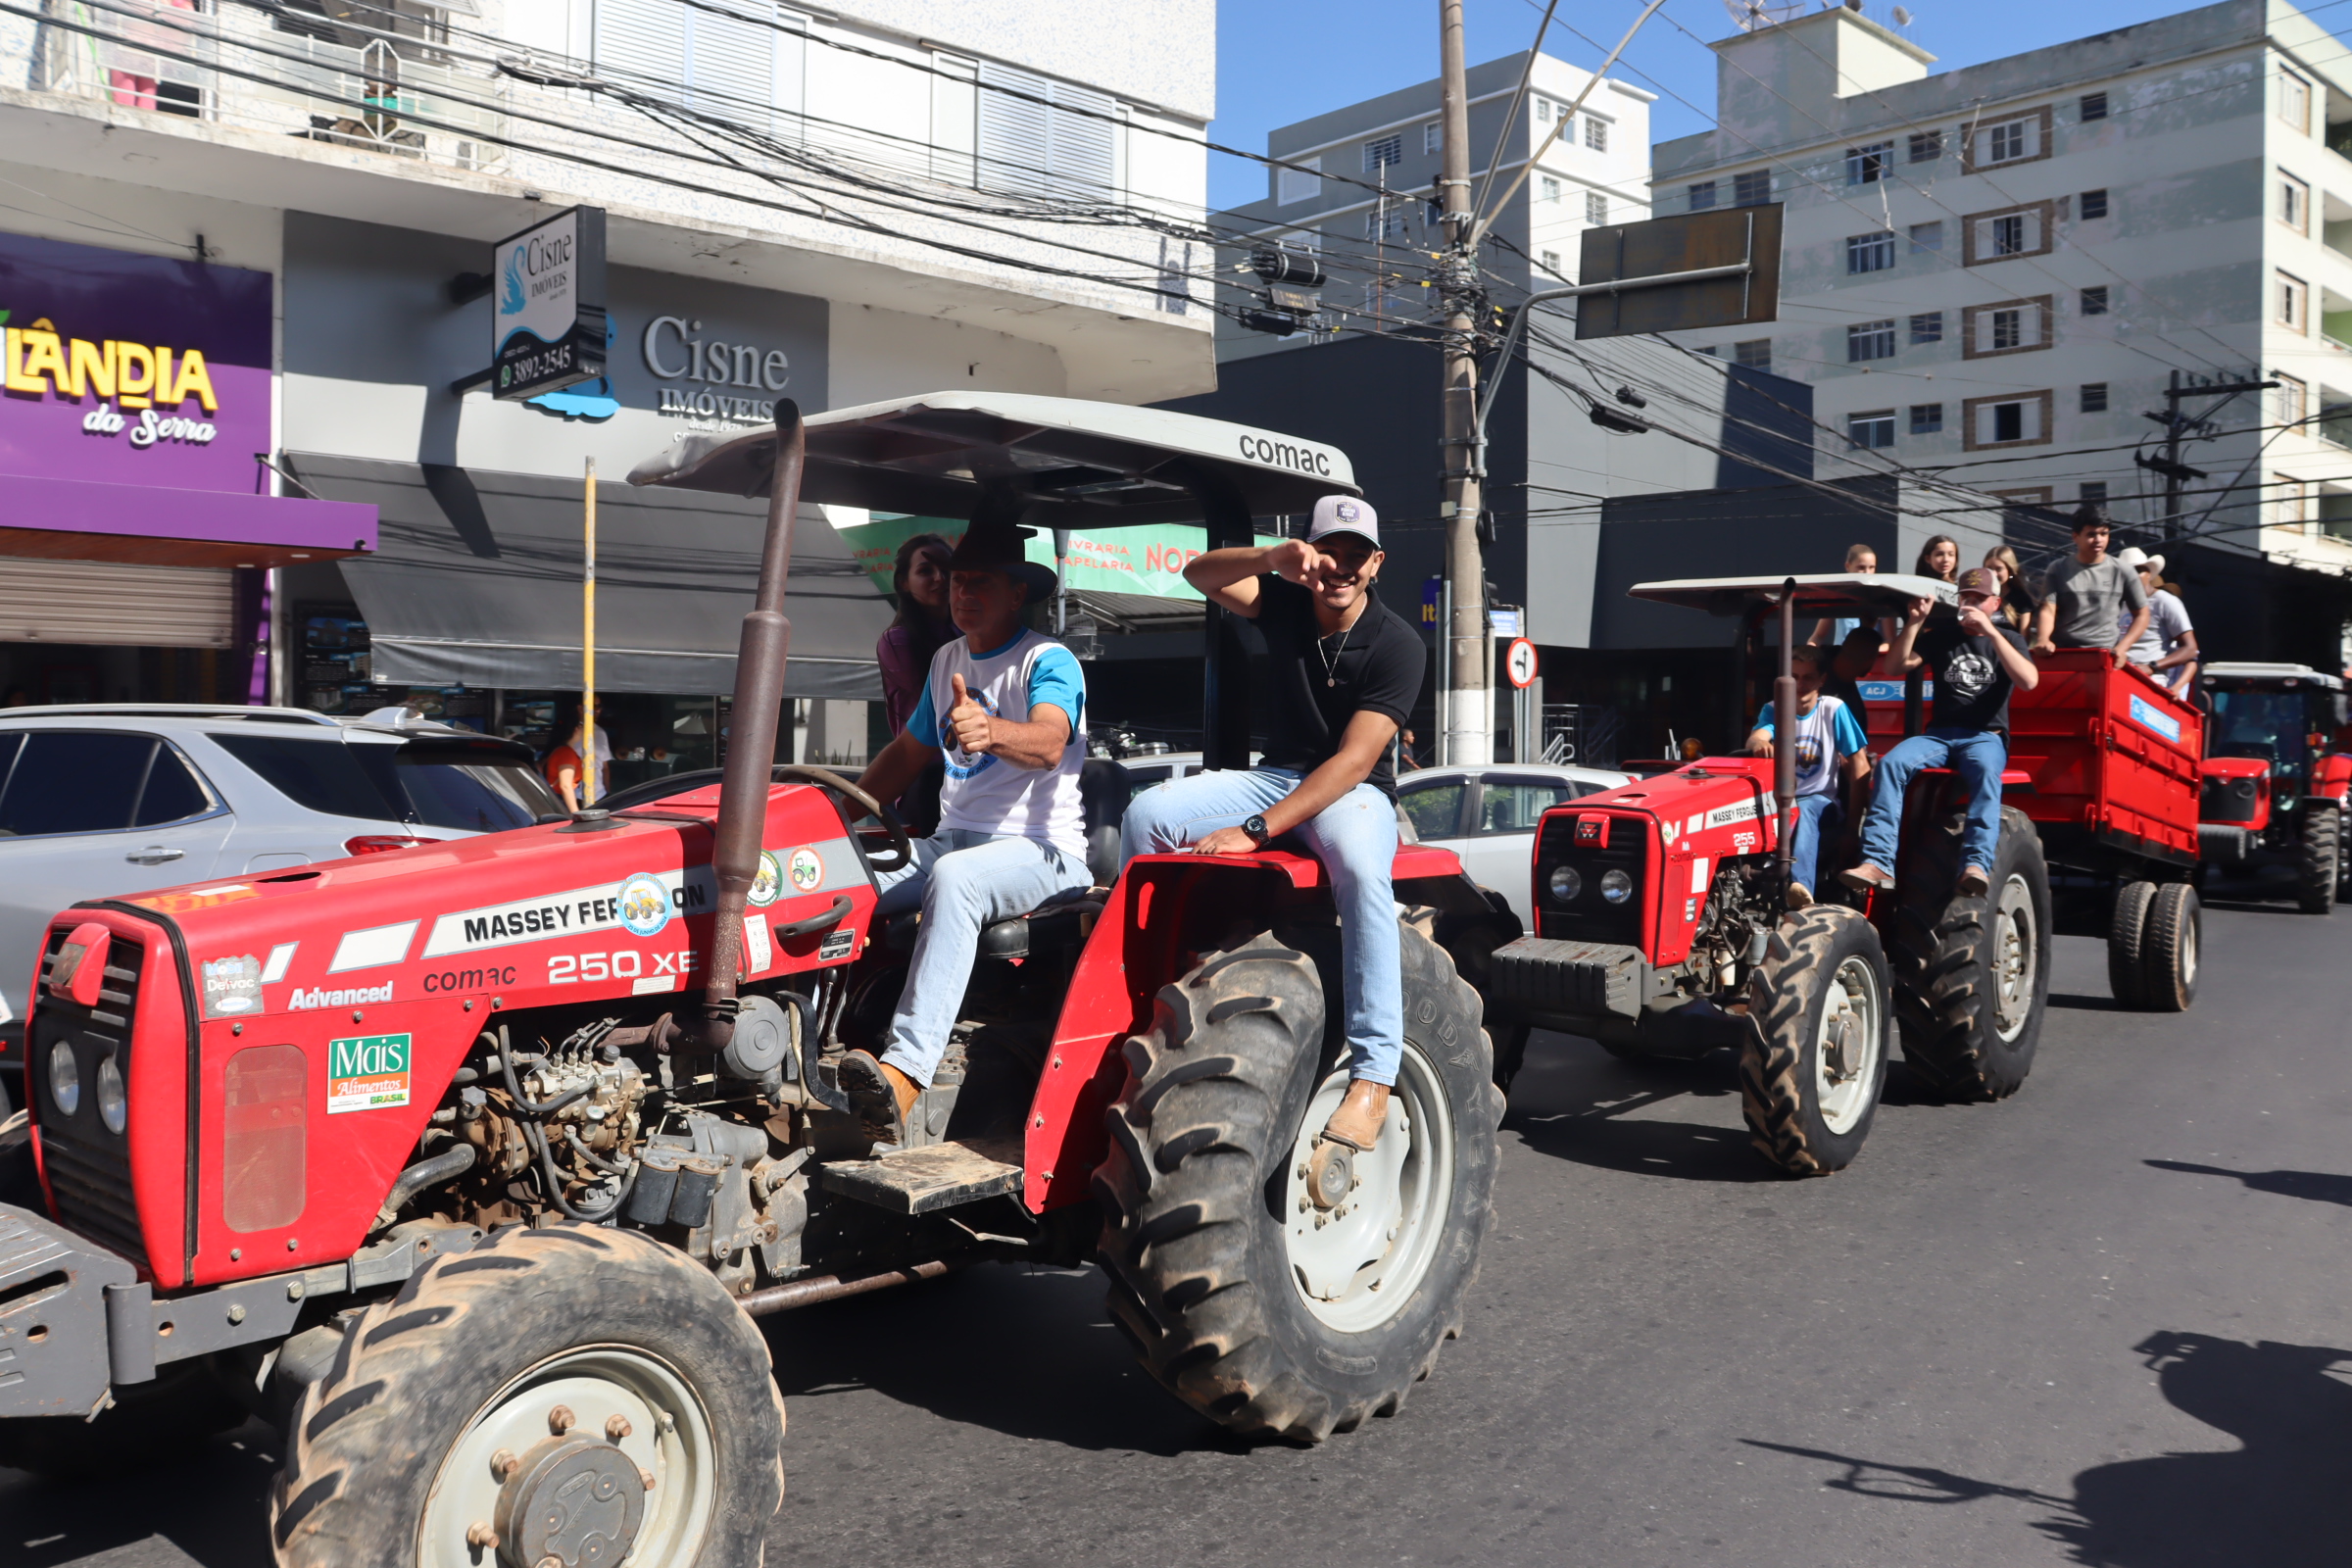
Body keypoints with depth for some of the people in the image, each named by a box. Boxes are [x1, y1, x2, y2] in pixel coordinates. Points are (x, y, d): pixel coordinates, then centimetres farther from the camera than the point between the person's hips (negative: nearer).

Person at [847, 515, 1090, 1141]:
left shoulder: (1048, 661, -6)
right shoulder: (946, 660, 17)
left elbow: (1048, 743, -27)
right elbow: (908, 750, 28)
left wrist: (991, 731, -49)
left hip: (1040, 850, -7)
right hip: (953, 838, 7)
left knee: (954, 877, -39)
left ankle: (904, 1075, -49)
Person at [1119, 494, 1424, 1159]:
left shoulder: (1396, 645, -13)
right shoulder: (1285, 603, 2)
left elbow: (1354, 760, -22)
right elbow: (1200, 574, -13)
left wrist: (1255, 830, -30)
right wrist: (1275, 557, -34)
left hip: (1355, 791, -5)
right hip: (1276, 776, 5)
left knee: (1359, 866, -40)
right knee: (1149, 813, -19)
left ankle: (1373, 1077, -39)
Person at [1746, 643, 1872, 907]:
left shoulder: (1834, 710, -2)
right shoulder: (1773, 709, 4)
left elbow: (1859, 764, -3)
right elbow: (1756, 736, -19)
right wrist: (1759, 743, -46)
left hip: (1822, 803, -3)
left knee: (1804, 811, -39)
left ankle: (1800, 886, -61)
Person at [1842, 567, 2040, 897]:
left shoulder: (2009, 640, 12)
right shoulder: (1941, 634, 18)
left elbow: (2029, 681, -9)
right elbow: (1897, 665, 6)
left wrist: (1990, 632, -14)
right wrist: (1914, 622, -7)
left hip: (1986, 736, -2)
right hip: (1939, 734, 2)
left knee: (1985, 771, -39)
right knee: (1891, 762, -29)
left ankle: (1976, 865, -53)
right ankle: (1877, 863, -40)